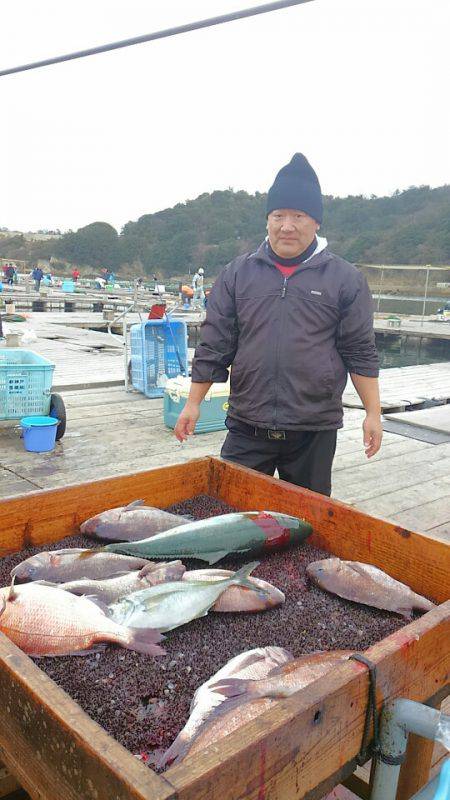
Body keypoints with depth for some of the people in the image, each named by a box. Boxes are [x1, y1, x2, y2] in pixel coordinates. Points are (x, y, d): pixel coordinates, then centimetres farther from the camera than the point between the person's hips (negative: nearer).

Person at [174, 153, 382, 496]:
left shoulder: (345, 278, 1)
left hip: (315, 430, -1)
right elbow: (214, 344, 6)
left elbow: (360, 352, 2)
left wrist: (373, 414, 0)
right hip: (247, 427, 1)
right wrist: (193, 404, 6)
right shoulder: (238, 273, 5)